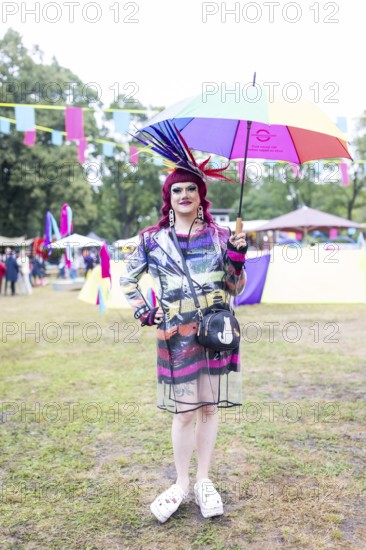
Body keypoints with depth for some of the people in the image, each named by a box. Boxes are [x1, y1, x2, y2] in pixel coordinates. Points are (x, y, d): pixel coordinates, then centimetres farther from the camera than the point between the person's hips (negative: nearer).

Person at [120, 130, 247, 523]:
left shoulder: (219, 235, 4)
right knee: (184, 411, 4)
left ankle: (203, 481, 27)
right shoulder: (153, 238, 2)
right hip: (177, 334, -1)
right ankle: (181, 484, 23)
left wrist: (238, 255, -9)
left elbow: (236, 288, 8)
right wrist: (147, 315, -2)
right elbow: (126, 280, 9)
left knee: (210, 406, 9)